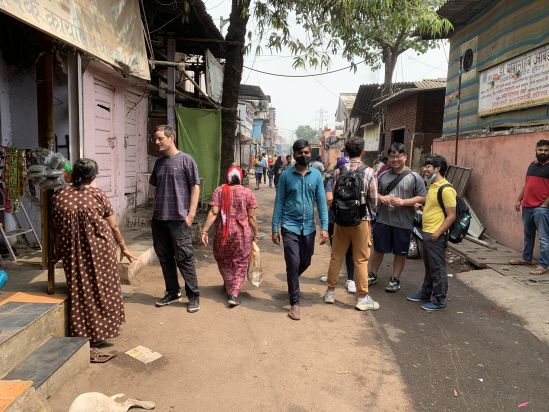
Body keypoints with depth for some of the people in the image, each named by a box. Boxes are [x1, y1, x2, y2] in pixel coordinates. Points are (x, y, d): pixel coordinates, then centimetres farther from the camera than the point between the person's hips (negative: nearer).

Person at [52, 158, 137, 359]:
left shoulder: (59, 197, 0)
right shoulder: (97, 195, -8)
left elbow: (57, 230, 6)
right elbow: (113, 226, -3)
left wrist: (58, 252, 20)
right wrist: (124, 247, 9)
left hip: (73, 254, 2)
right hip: (100, 252, -2)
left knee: (80, 292, 12)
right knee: (100, 290, 13)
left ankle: (82, 335, 19)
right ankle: (98, 334, 26)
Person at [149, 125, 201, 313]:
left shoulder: (185, 160, -5)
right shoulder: (159, 163, 13)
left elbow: (195, 187, -7)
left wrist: (191, 214, -12)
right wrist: (155, 212, 16)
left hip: (178, 219, -6)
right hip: (159, 219, 6)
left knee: (184, 258, -2)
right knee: (164, 257, 13)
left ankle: (193, 295, 11)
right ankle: (173, 292, 28)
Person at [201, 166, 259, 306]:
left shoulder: (219, 191, -2)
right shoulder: (247, 192, -2)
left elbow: (213, 213, -10)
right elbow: (251, 216, -3)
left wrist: (204, 231, -8)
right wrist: (256, 233, 7)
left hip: (223, 233, 1)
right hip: (242, 234, -1)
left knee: (224, 261, 21)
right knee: (240, 264, 9)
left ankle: (229, 287, 32)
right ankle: (234, 294, -2)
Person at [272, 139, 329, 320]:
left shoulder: (316, 175, 1)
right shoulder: (286, 175, -4)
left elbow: (321, 202, 1)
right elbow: (279, 203, -1)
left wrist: (324, 227, -4)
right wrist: (275, 228, -3)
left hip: (309, 227, 3)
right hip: (290, 226, -3)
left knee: (305, 262, 15)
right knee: (293, 264, -5)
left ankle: (292, 282, 46)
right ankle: (294, 303, 8)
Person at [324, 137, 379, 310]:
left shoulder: (338, 171, -2)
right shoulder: (368, 172, -9)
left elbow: (333, 196, -1)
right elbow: (373, 199, -5)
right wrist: (369, 216, 12)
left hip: (340, 220, 3)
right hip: (361, 220, -2)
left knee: (336, 257, 14)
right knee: (361, 260, 6)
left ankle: (330, 292, 24)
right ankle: (362, 298, 13)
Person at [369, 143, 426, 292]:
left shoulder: (414, 177, -5)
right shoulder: (383, 175, 6)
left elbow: (422, 197, -6)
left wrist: (403, 202, -18)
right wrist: (380, 197, -10)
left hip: (403, 223, -2)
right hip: (382, 220, 3)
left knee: (400, 253, 10)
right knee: (378, 249, 14)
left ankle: (395, 279, 26)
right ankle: (373, 275, 31)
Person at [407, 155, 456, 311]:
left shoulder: (446, 189, -17)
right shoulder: (433, 186, 13)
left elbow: (451, 216, -19)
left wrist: (437, 233, -21)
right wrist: (422, 207, 8)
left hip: (436, 236, -9)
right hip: (426, 233, 9)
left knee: (438, 268, 1)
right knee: (429, 266, 20)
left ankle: (439, 301, 12)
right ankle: (425, 294, 33)